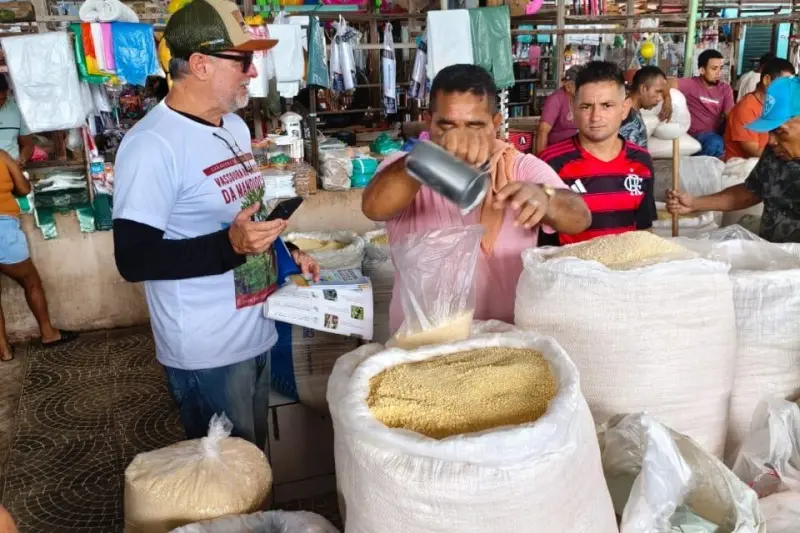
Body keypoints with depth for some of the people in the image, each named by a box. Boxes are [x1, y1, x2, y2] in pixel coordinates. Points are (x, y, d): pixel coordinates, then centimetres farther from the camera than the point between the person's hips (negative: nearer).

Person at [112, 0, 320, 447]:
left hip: (257, 335, 8)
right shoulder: (153, 145, -20)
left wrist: (285, 252, 7)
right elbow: (134, 259, -22)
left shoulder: (235, 127, 10)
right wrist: (230, 245, -31)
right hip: (208, 352, -8)